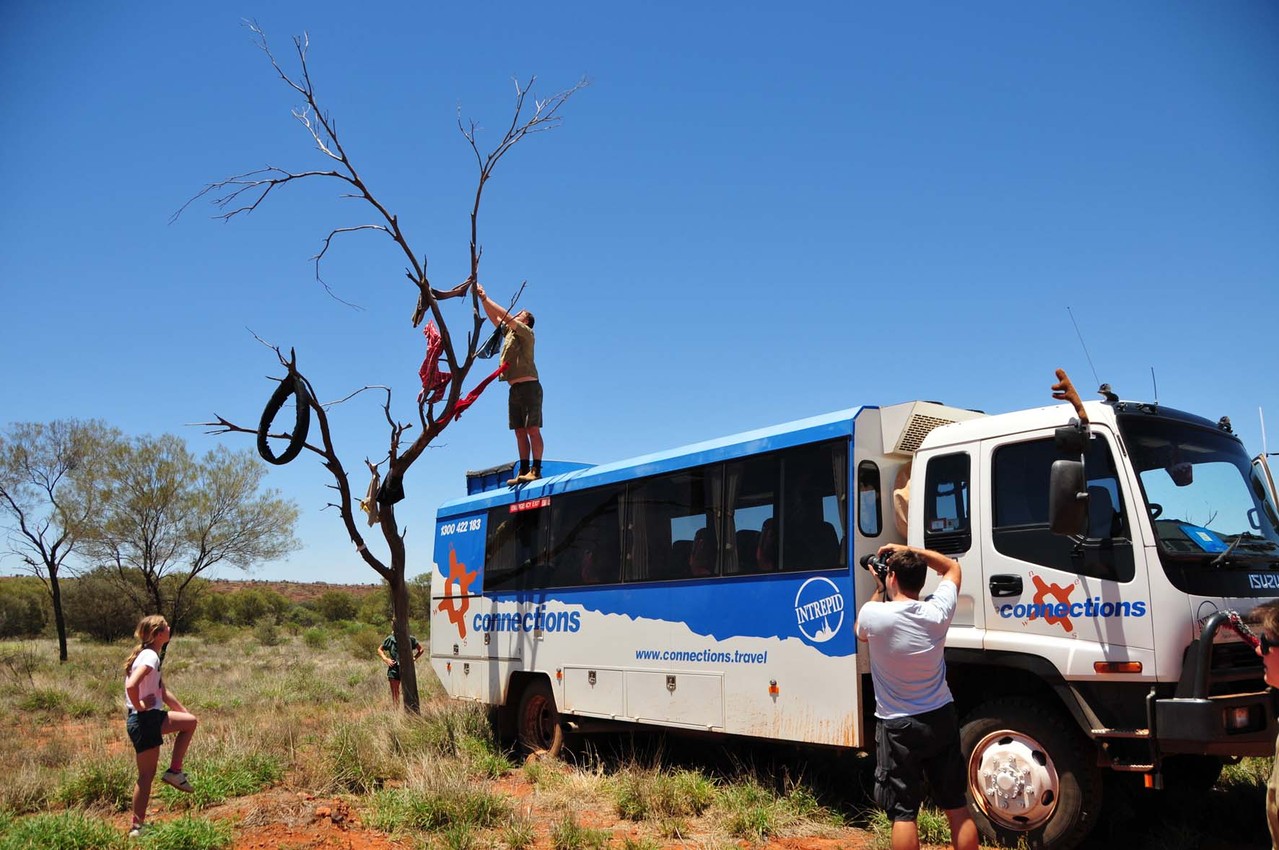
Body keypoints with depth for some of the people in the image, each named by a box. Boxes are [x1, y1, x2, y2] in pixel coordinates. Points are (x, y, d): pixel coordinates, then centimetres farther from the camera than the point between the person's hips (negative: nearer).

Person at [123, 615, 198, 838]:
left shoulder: (150, 655, 12)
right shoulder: (150, 657, -18)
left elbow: (163, 692, 20)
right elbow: (131, 686, -35)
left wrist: (184, 711, 20)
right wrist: (139, 706, -18)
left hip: (153, 717, 9)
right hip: (144, 721, -9)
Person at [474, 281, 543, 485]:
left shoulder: (526, 332, -1)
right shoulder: (509, 332, 21)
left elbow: (506, 317, -11)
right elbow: (494, 317, 23)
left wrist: (486, 299, -5)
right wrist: (482, 299, 13)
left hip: (529, 386, -8)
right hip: (515, 389, 8)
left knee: (533, 429, -10)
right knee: (520, 432, 4)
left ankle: (536, 470, -14)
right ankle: (523, 472, 4)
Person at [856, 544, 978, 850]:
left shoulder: (873, 613, -18)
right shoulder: (938, 611, -9)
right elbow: (952, 567, 11)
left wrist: (879, 589, 11)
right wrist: (907, 550, 10)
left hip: (898, 727, -3)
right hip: (941, 719, 3)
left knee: (903, 813, 4)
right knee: (957, 807, 13)